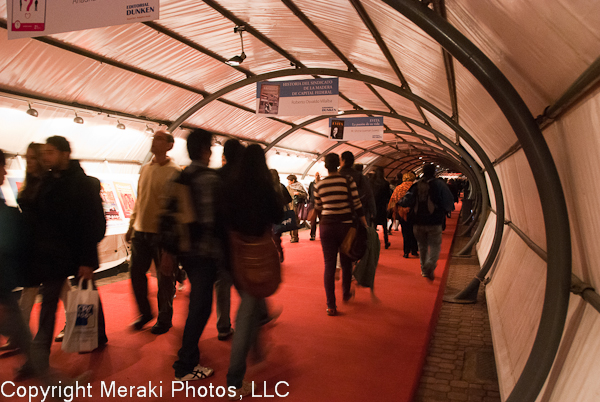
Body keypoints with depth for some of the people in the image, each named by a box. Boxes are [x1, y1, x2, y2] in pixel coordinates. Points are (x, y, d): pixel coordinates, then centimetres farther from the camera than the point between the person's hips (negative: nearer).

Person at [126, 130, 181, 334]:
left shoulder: (173, 171, -9)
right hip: (140, 231, 6)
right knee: (136, 273, 11)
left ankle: (164, 319, 21)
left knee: (164, 278, 5)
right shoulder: (145, 169, 12)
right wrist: (131, 226, 15)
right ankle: (145, 313, 30)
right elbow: (139, 200, 17)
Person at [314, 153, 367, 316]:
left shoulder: (319, 185, 2)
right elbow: (357, 205, -8)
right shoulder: (348, 181, -6)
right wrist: (365, 226, -1)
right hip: (346, 226, -1)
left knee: (329, 265, 5)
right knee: (346, 262, 18)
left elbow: (318, 209, 11)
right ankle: (346, 294, 38)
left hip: (326, 227, 2)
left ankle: (331, 306, 5)